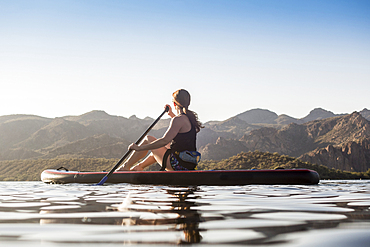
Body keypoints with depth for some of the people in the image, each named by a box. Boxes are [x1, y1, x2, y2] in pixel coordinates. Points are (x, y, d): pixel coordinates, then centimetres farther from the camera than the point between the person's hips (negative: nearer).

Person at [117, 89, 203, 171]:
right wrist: (171, 114, 31)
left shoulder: (178, 119, -18)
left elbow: (164, 141, -26)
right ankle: (140, 166, 42)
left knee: (148, 139, 6)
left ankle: (126, 166, 17)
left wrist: (139, 148, -21)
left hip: (177, 165, -9)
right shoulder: (192, 116, 8)